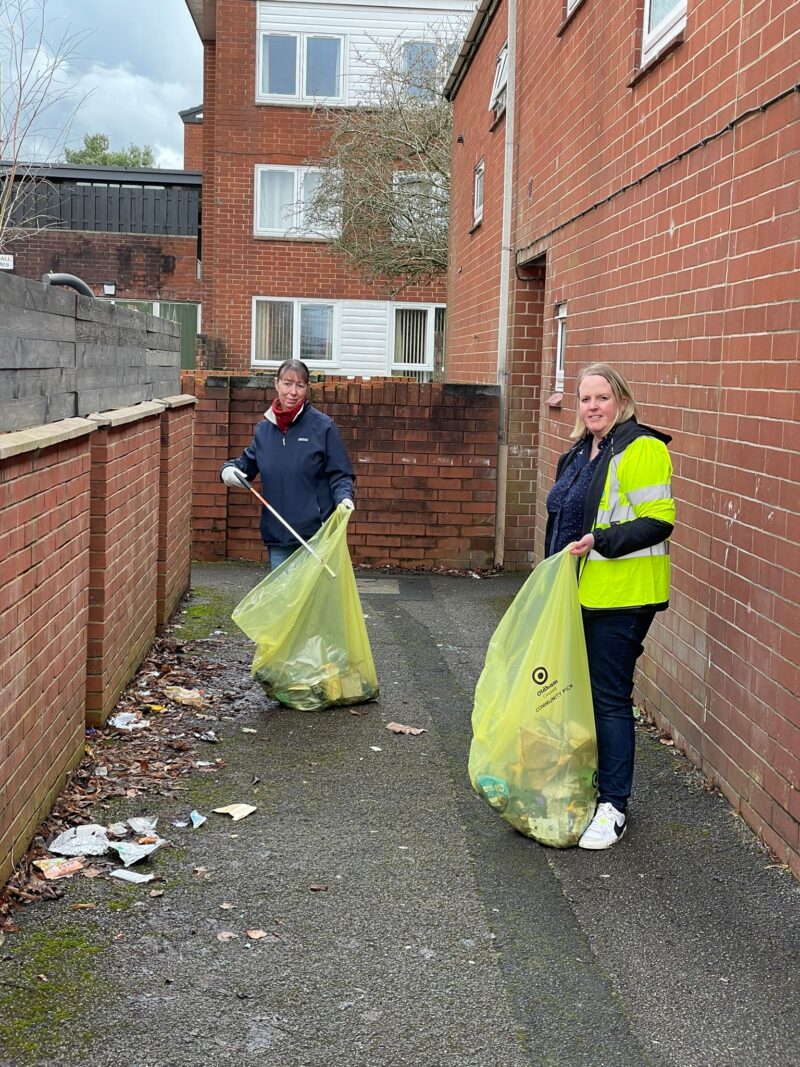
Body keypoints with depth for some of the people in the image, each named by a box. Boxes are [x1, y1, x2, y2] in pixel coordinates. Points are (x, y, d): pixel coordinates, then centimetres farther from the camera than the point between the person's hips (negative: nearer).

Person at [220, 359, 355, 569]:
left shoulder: (323, 427, -5)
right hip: (276, 535, 4)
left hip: (315, 535, -4)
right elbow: (247, 463, 22)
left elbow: (340, 475, -3)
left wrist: (344, 497, -22)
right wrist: (229, 469, 0)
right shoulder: (264, 430, 8)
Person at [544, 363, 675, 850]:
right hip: (579, 592, 9)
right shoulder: (580, 453, 16)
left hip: (620, 596, -9)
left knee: (610, 697, -4)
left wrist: (601, 542, -25)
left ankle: (613, 806, 6)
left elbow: (659, 520, -18)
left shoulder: (640, 449, -12)